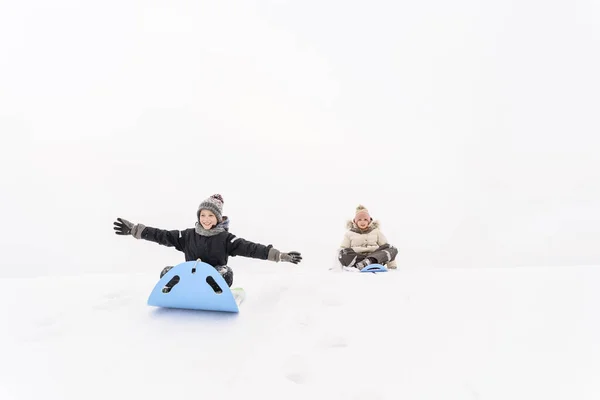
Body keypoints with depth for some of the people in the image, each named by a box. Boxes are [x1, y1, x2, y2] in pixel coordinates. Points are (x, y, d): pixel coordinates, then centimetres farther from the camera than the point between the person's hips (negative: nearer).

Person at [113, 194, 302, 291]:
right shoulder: (188, 235, 3)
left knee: (225, 271, -34)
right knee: (168, 272, -21)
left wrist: (281, 255, -27)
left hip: (214, 280, -2)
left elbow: (249, 248, -16)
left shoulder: (225, 238, -7)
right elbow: (162, 236, 1)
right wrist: (133, 229, -5)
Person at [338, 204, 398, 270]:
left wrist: (393, 267, 2)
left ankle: (369, 261, -42)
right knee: (342, 253, -31)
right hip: (356, 258, -2)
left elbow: (386, 246, 13)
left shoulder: (377, 232, 17)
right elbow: (342, 249, 9)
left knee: (393, 249, -23)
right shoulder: (349, 233, 14)